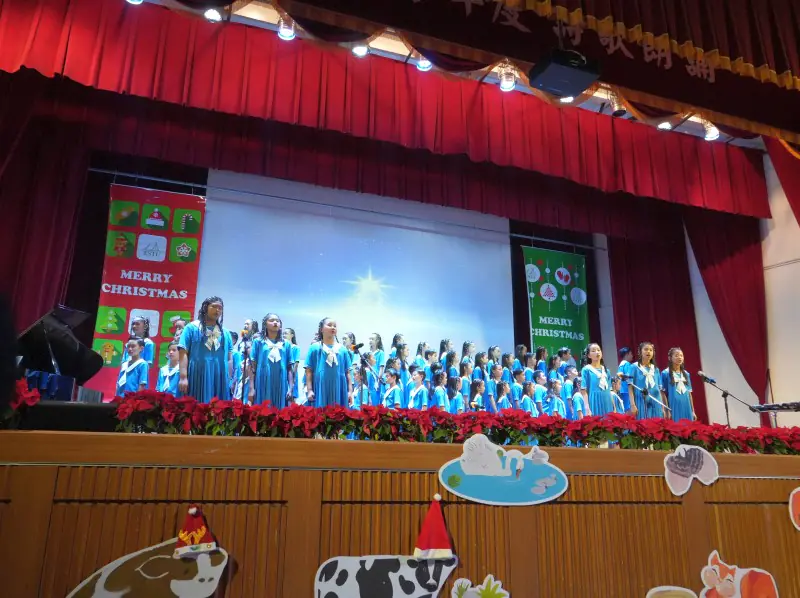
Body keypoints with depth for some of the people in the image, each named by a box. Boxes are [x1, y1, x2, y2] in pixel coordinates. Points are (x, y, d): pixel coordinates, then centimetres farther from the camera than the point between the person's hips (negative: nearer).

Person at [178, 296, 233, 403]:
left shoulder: (225, 333, 14)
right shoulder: (192, 327, 4)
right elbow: (183, 353, -2)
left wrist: (229, 380, 7)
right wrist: (183, 377, -11)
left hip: (219, 380, 3)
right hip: (197, 378, -3)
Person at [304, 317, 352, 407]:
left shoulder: (342, 349, 10)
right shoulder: (315, 347, 4)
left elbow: (347, 372, 11)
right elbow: (309, 371, 3)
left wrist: (350, 390, 5)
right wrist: (309, 390, -3)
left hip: (338, 390, 2)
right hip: (320, 390, -2)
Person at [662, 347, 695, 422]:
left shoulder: (686, 374, 13)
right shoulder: (665, 373, -3)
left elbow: (689, 393, 15)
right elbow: (663, 393, -4)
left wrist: (693, 411, 13)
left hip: (686, 409, 5)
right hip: (674, 409, -5)